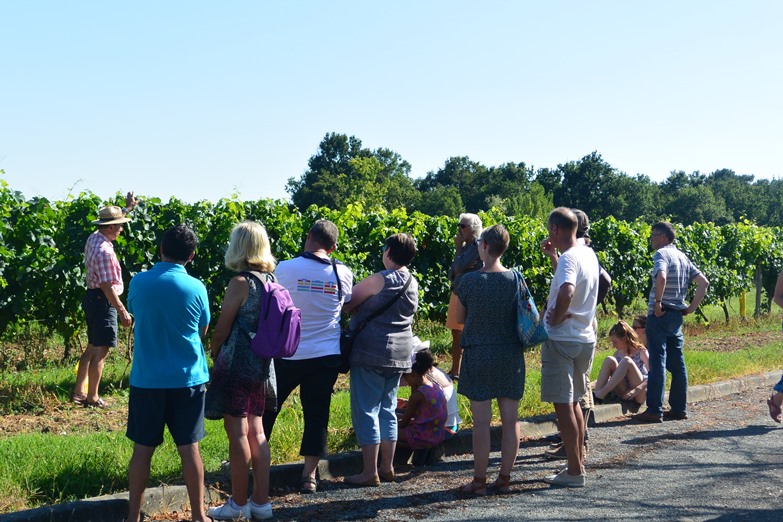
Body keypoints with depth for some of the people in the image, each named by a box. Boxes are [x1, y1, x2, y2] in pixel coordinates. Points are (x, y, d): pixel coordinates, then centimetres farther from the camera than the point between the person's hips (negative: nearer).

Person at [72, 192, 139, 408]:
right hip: (103, 301, -10)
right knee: (101, 350, -4)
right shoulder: (104, 251, -22)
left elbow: (112, 221, 30)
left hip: (92, 299, 10)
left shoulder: (94, 238, 6)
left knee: (92, 347, 17)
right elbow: (107, 286, -24)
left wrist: (127, 208, 34)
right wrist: (122, 311, -20)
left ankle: (79, 391, 22)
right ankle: (92, 397, 0)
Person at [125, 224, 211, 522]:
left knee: (143, 448, 8)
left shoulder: (139, 282, -5)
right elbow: (203, 330, 5)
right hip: (187, 379, -1)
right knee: (189, 448, 6)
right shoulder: (196, 288, -8)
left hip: (146, 379, 1)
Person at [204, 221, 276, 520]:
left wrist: (214, 354, 8)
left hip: (236, 364, -8)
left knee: (237, 433, 1)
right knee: (256, 432, 12)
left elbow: (222, 329, -11)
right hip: (262, 363, 8)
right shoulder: (270, 280, 7)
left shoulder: (241, 282, -14)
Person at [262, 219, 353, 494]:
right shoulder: (343, 273, -5)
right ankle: (309, 475, 10)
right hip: (326, 356, 2)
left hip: (286, 354, -1)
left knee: (266, 409, 15)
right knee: (316, 413, 9)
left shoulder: (284, 269, -12)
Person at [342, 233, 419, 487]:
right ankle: (387, 468, 20)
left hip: (371, 353, -8)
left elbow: (347, 304, -9)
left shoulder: (380, 280, -15)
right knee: (387, 409, 15)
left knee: (366, 411, -2)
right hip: (399, 354, 8)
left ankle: (370, 473, 0)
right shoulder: (413, 284, 9)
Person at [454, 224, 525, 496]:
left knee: (481, 420, 1)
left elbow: (460, 318, 2)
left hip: (478, 353, -3)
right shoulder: (515, 278, -3)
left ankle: (479, 481, 5)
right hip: (511, 355, 3)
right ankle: (504, 478, 15)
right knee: (510, 419, 8)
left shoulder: (470, 280, -10)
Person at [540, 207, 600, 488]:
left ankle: (574, 471, 2)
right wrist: (553, 254, 20)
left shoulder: (568, 258, -19)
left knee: (563, 404, -2)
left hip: (561, 340, -9)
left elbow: (566, 291, -38)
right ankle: (579, 463, 25)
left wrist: (556, 318, -22)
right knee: (573, 402, 19)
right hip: (585, 338, 9)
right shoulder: (589, 254, 8)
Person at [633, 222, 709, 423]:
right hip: (677, 316, 8)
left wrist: (657, 302, -19)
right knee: (677, 363, 10)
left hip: (660, 315, -8)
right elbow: (703, 282, 14)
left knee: (657, 362, -8)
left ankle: (654, 410, -8)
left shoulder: (661, 254, -10)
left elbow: (661, 278, -29)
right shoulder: (682, 257, 16)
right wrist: (692, 307, 12)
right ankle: (679, 408, 14)